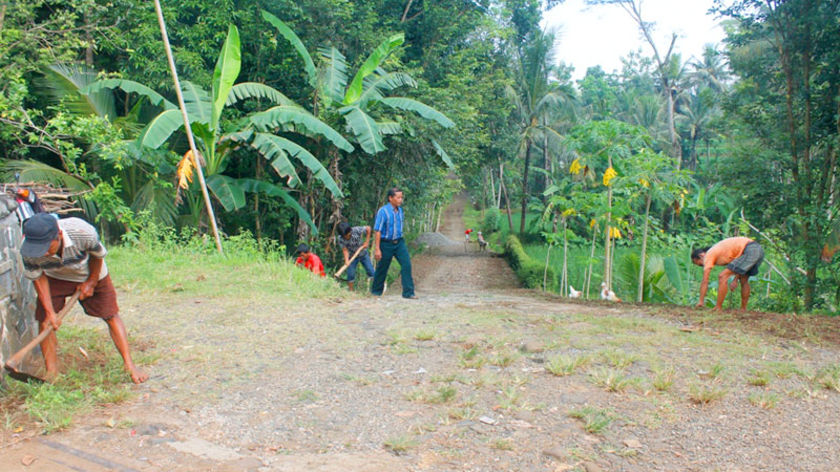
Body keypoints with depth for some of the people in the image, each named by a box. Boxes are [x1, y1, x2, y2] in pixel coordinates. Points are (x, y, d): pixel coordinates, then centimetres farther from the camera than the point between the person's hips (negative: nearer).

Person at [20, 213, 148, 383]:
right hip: (55, 278, 2)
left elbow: (98, 255, -18)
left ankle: (130, 366, 1)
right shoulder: (28, 251, -32)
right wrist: (50, 312, -15)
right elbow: (38, 278, -13)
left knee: (112, 316, -5)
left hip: (91, 275, -2)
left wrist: (91, 282, -6)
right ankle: (51, 373, 8)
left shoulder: (84, 233, -42)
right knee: (45, 322, -7)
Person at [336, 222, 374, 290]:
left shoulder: (356, 230, -28)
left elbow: (368, 228, -14)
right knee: (350, 274, -7)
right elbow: (345, 250, -22)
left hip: (363, 253, 0)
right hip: (352, 256, 0)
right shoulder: (340, 239, -23)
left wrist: (367, 242, -13)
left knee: (371, 271, -1)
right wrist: (346, 260, -40)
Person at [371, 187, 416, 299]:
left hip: (399, 242, 5)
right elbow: (378, 231, -15)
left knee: (406, 264, -8)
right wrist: (377, 249, -18)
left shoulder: (400, 210, 5)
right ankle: (376, 291, 28)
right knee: (382, 268, 8)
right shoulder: (383, 211, -15)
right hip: (386, 243, -5)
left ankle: (408, 292, -4)